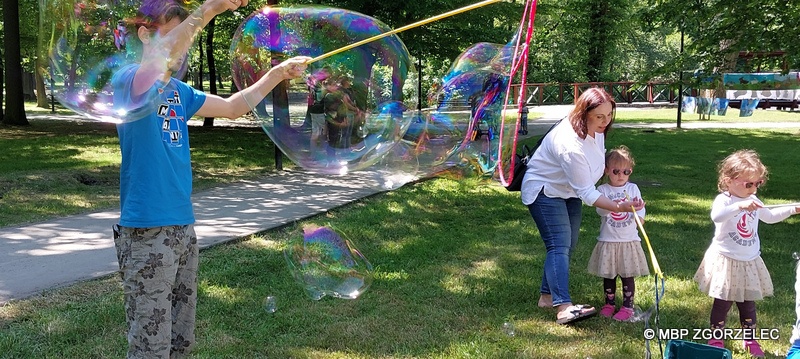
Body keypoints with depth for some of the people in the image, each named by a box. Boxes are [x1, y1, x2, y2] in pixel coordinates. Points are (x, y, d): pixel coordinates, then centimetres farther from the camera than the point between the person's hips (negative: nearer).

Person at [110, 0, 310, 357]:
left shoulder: (179, 91, 14)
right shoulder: (128, 80, -9)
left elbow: (232, 107, 23)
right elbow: (157, 60, -31)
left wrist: (278, 73, 13)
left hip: (184, 227, 8)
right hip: (146, 233, -8)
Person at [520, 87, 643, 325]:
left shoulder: (596, 129, -10)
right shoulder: (571, 145, -37)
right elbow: (586, 193, -33)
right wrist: (619, 207, -37)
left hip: (568, 190, 9)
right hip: (544, 190, -9)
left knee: (568, 244, 9)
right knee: (560, 245, -21)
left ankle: (547, 295, 18)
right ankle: (563, 307, -29)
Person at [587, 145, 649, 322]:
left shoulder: (633, 188, 4)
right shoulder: (603, 189, -2)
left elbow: (639, 209, 2)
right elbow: (600, 209, -15)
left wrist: (639, 216, -21)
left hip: (629, 241, 0)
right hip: (608, 241, 0)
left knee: (627, 275, 5)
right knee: (608, 275, 11)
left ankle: (627, 306, 15)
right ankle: (610, 303, 26)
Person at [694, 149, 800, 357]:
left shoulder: (753, 201, 6)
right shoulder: (723, 200, -18)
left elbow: (769, 216, 25)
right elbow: (716, 216, -41)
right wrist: (740, 206, -52)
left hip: (750, 262, 6)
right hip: (726, 261, -6)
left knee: (748, 303, 15)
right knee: (723, 302, 4)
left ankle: (749, 340, 29)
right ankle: (716, 338, 19)